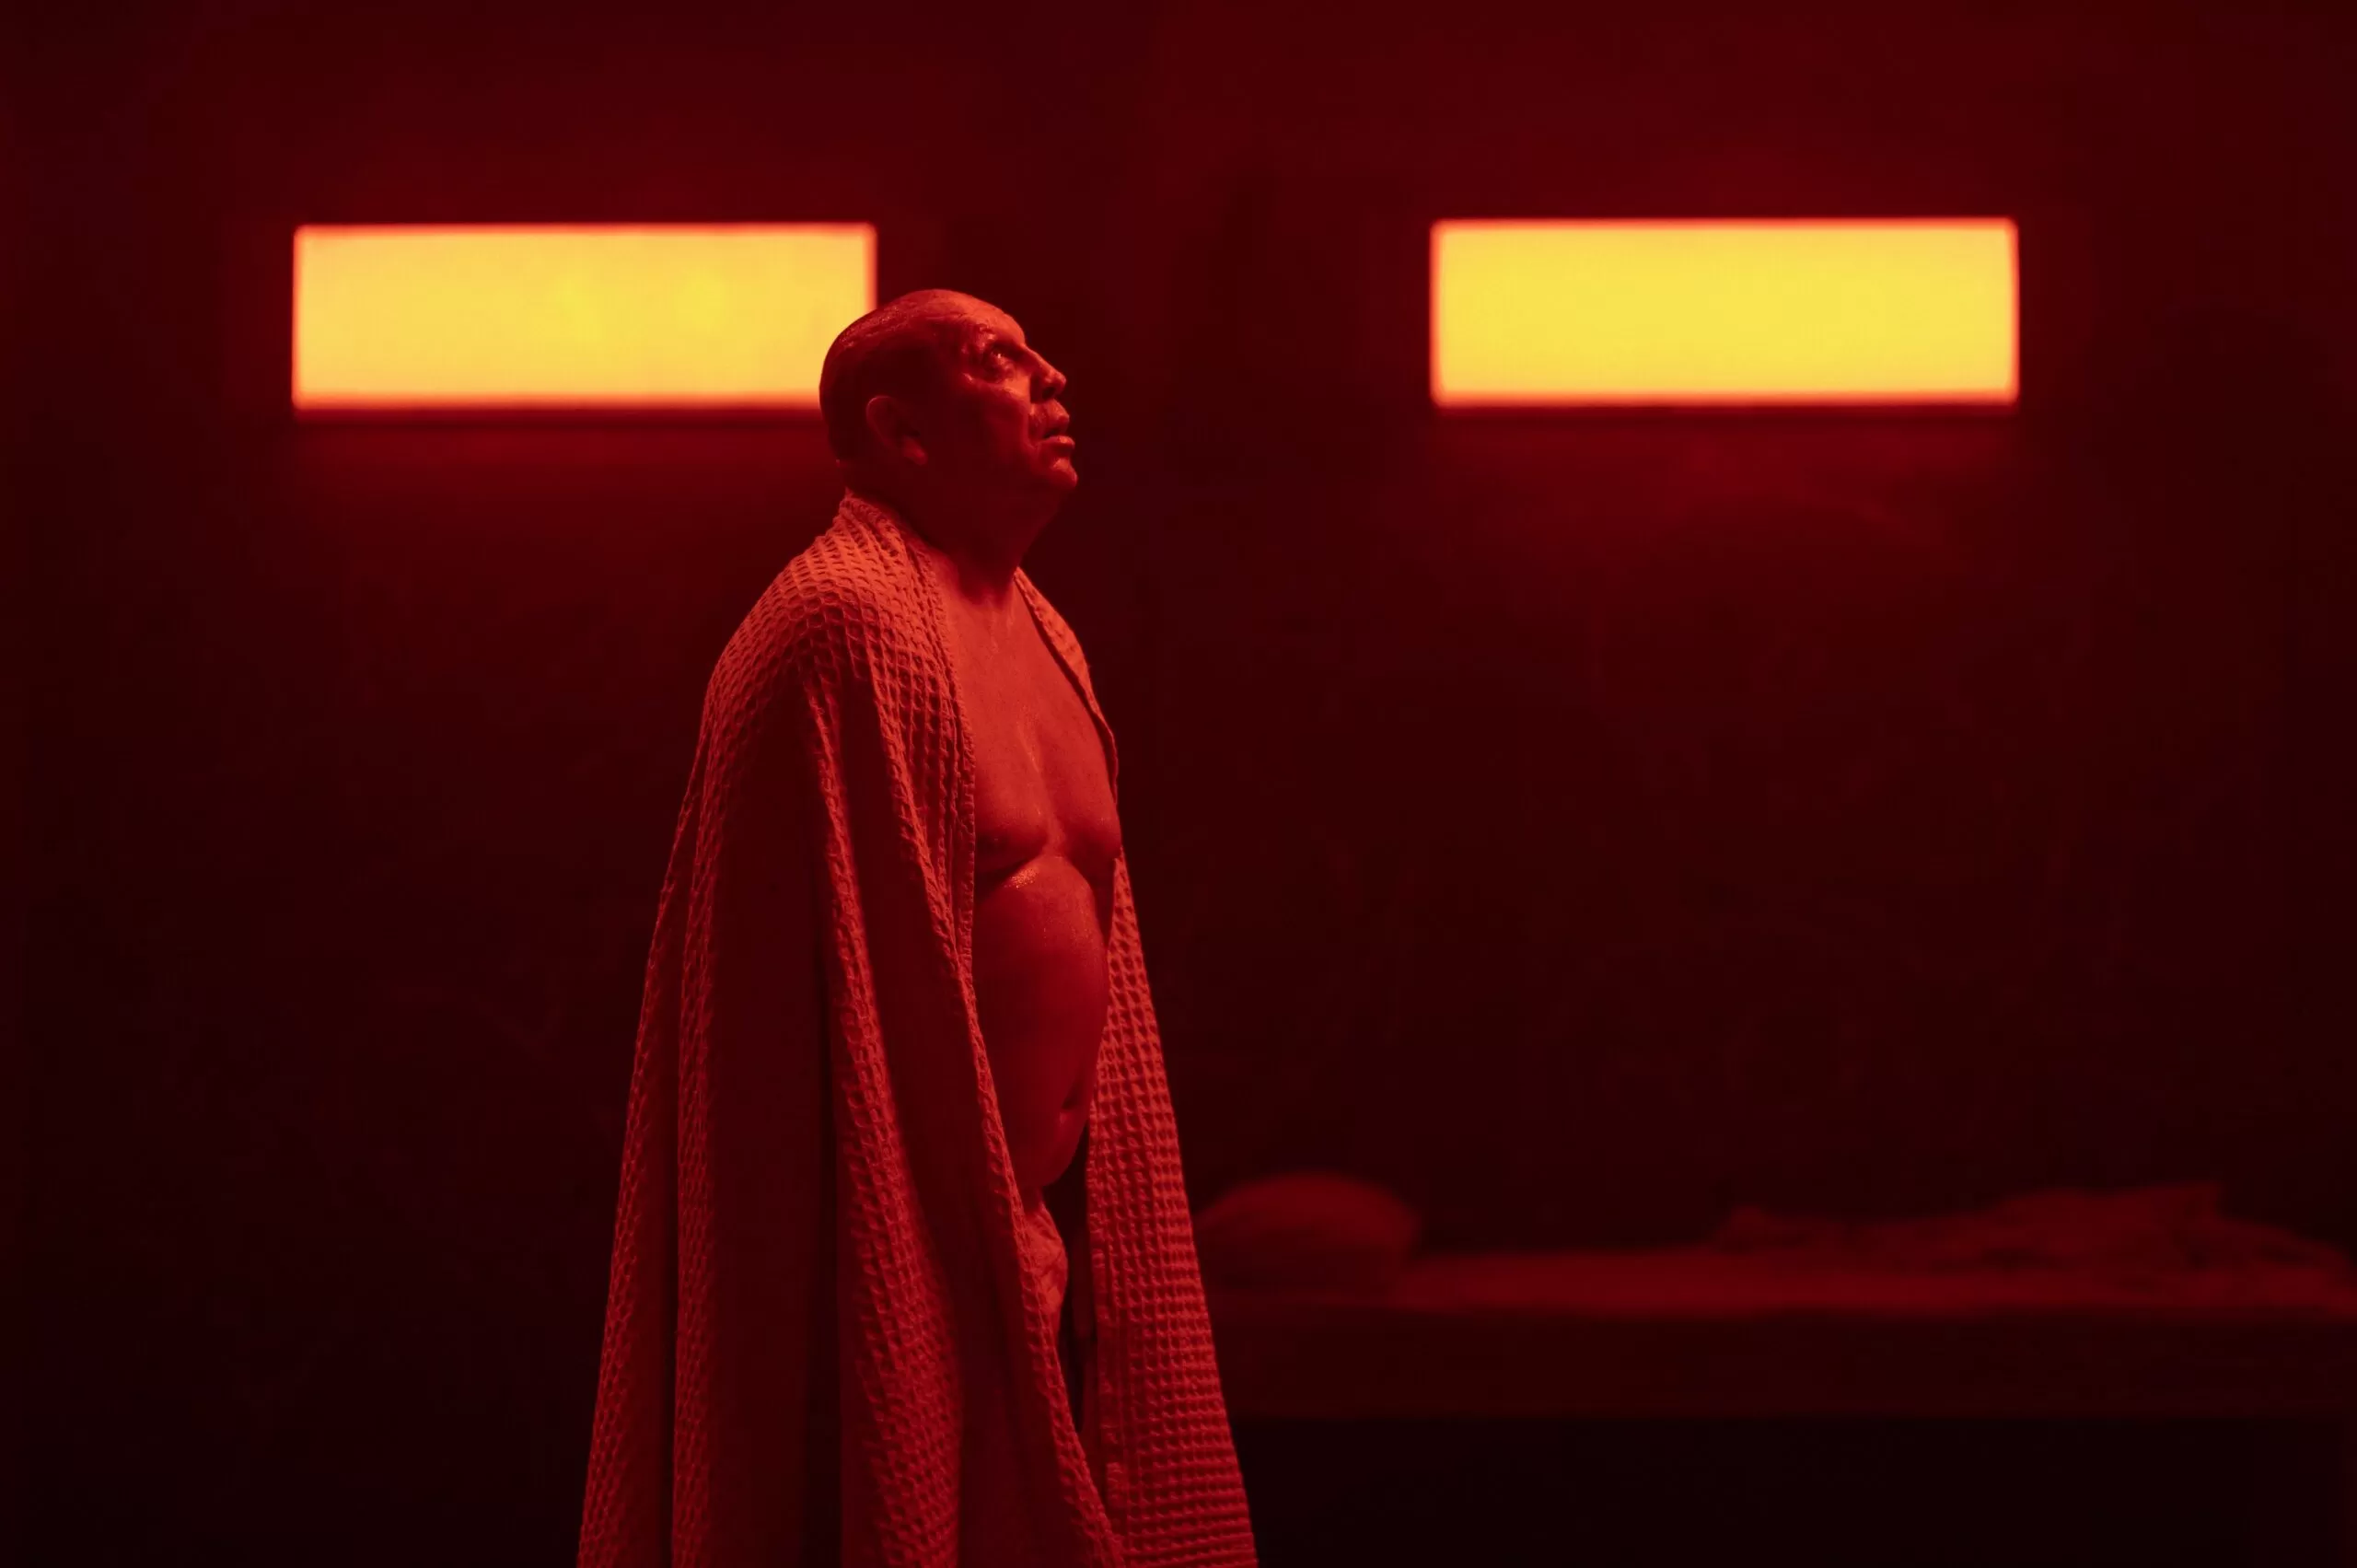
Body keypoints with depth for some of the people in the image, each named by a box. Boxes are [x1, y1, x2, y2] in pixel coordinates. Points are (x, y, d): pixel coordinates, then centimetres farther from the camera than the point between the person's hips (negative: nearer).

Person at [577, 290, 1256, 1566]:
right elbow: (839, 982, -18)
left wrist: (1077, 1228, 16)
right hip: (906, 1243, -9)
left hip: (1040, 1232, 9)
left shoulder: (1044, 638, 15)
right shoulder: (841, 626, -13)